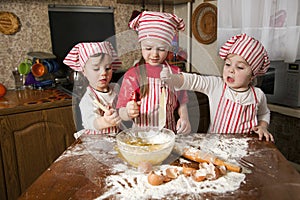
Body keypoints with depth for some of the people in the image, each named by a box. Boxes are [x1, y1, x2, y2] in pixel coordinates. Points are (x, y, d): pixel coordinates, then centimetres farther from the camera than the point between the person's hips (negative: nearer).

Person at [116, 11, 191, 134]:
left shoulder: (175, 73, 2)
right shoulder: (132, 75, -4)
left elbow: (181, 103, 10)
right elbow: (122, 113, -3)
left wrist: (184, 118, -9)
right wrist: (128, 112, -24)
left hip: (168, 134, 2)